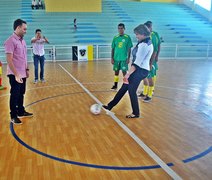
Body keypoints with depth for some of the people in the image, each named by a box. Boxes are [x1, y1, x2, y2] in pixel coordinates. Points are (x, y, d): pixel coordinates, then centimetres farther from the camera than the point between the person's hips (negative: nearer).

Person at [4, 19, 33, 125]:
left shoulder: (22, 41, 10)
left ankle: (21, 112, 31)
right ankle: (13, 116, 15)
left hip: (23, 74, 8)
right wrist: (16, 74, -22)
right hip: (15, 75, -8)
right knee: (15, 95, 3)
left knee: (21, 94, 17)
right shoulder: (11, 41, -16)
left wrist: (27, 69, 17)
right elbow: (9, 60, -20)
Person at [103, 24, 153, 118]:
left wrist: (128, 74, -20)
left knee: (131, 91, 1)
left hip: (140, 71, -10)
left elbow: (137, 62, -22)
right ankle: (110, 106, 22)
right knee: (124, 87, 13)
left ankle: (136, 113, 17)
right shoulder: (148, 42, 12)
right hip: (142, 69, 10)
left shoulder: (144, 45, -19)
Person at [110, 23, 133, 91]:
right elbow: (113, 49, 9)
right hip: (116, 58, 3)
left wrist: (128, 58, -7)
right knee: (116, 72, 9)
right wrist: (112, 58, 4)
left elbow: (129, 49, -2)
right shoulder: (115, 38, 6)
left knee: (124, 72, 0)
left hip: (124, 58, -3)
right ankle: (115, 85, 19)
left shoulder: (127, 37, -2)